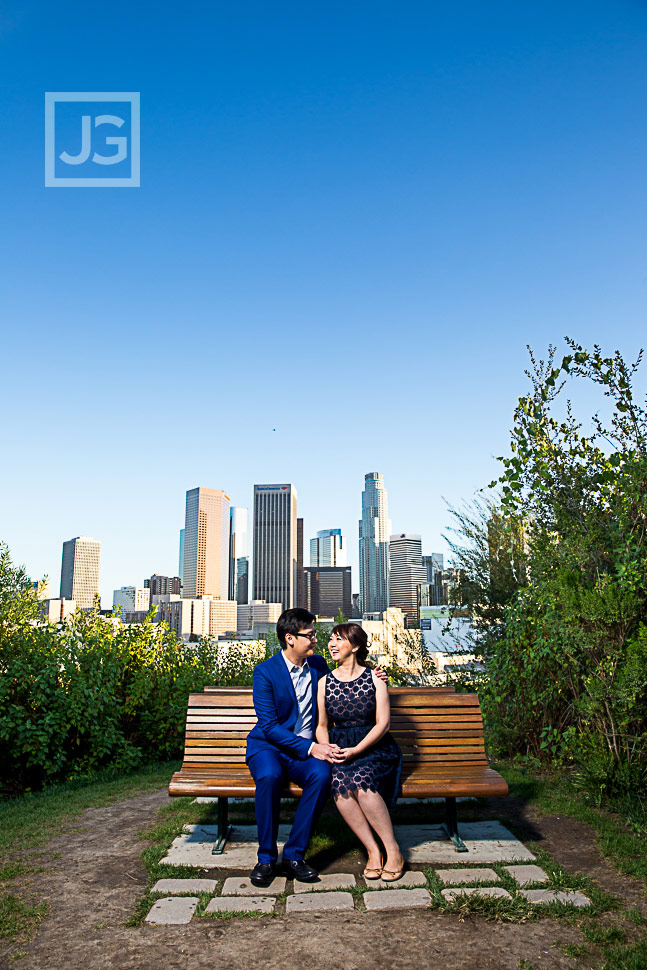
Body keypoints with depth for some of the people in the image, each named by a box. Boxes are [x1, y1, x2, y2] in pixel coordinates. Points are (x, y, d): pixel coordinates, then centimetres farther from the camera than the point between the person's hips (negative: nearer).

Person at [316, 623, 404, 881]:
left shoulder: (374, 678, 1)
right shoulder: (325, 683, 8)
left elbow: (382, 724, -4)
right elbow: (322, 726, 15)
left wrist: (356, 750, -16)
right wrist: (326, 749, -7)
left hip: (374, 748, -2)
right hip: (340, 751, 2)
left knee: (361, 781, -33)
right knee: (340, 785, -31)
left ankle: (393, 851, -15)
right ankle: (373, 852, -16)